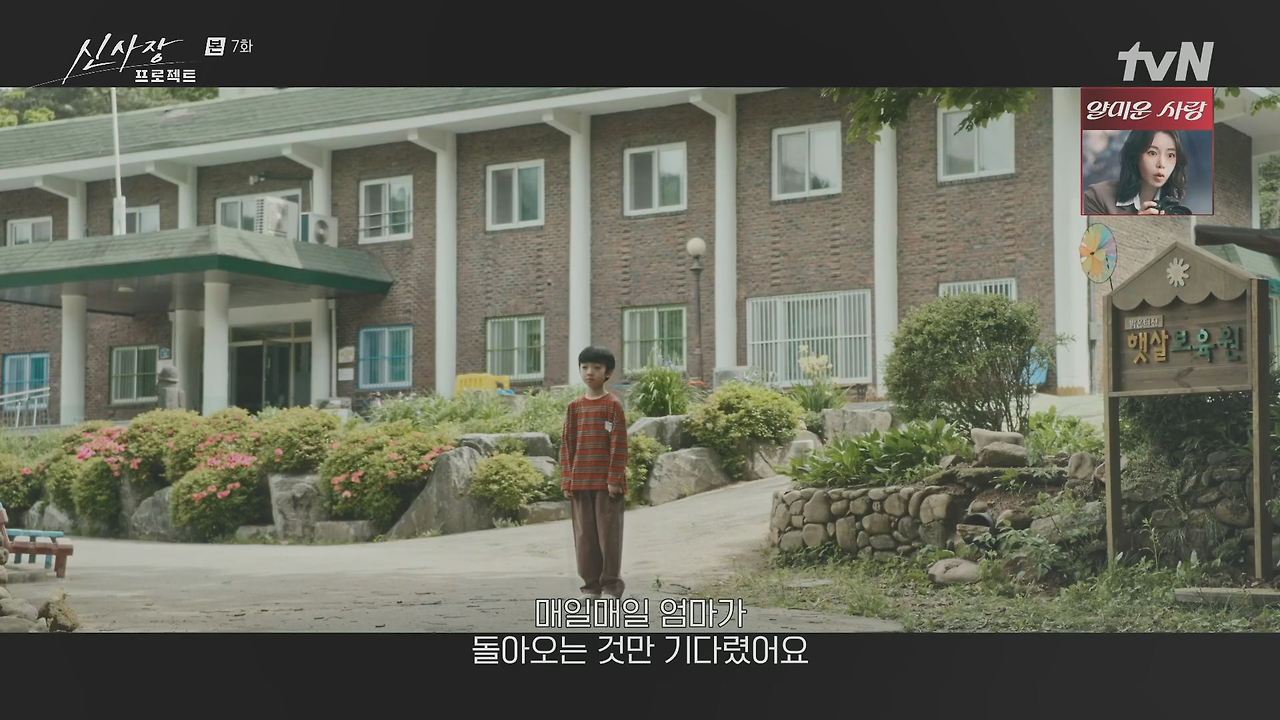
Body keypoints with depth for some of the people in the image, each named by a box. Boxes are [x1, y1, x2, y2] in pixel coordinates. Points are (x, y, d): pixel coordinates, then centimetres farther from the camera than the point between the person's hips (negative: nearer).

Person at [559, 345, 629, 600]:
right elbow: (567, 445, 10)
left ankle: (611, 584, 5)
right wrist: (567, 480, 3)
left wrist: (615, 479, -13)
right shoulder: (574, 407, 10)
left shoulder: (613, 405, -3)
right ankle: (591, 585, 13)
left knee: (608, 531, -2)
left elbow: (619, 444, -7)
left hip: (607, 482, -4)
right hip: (581, 481, 4)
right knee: (584, 533, 6)